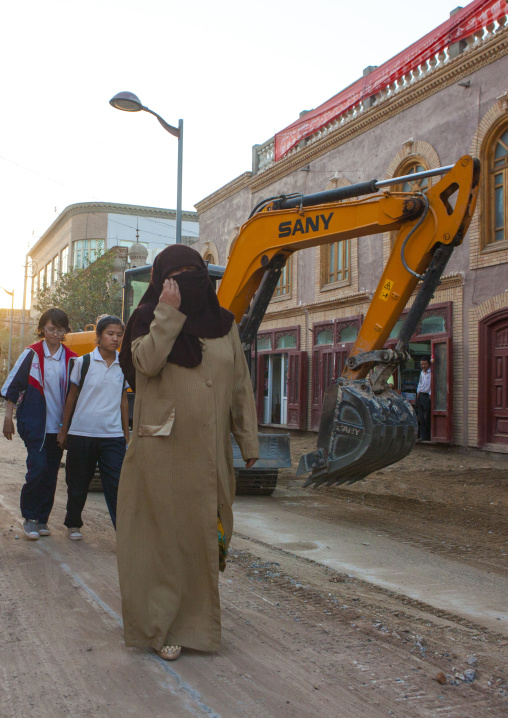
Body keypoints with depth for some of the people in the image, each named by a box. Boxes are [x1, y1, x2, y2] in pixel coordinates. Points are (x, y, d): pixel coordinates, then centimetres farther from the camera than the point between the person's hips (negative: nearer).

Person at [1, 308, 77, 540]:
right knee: (38, 468, -11)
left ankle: (42, 519, 20)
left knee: (51, 473, 7)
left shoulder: (71, 359, 4)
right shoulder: (32, 353, -2)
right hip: (34, 423, -3)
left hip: (58, 425, 3)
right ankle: (29, 518, 5)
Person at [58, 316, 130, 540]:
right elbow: (72, 397, 6)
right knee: (78, 483, 11)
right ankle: (73, 524, 32)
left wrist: (126, 435, 14)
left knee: (116, 485, -6)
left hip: (113, 435, 1)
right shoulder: (84, 362, -1)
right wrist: (64, 430, 8)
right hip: (81, 433, -1)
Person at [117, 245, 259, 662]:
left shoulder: (224, 325, 13)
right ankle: (160, 626, 10)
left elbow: (241, 386, 13)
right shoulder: (149, 319, 4)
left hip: (209, 451, 3)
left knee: (202, 532, 7)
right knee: (163, 532, 0)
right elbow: (146, 362, -17)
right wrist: (168, 314, -17)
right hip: (162, 448, -3)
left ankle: (196, 616, 23)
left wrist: (249, 440, 10)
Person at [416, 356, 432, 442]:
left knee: (427, 418, -6)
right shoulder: (422, 372, 15)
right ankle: (422, 436, 10)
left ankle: (427, 437, 1)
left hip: (427, 396, -7)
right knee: (421, 417, 6)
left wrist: (430, 396, -14)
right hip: (421, 396, 7)